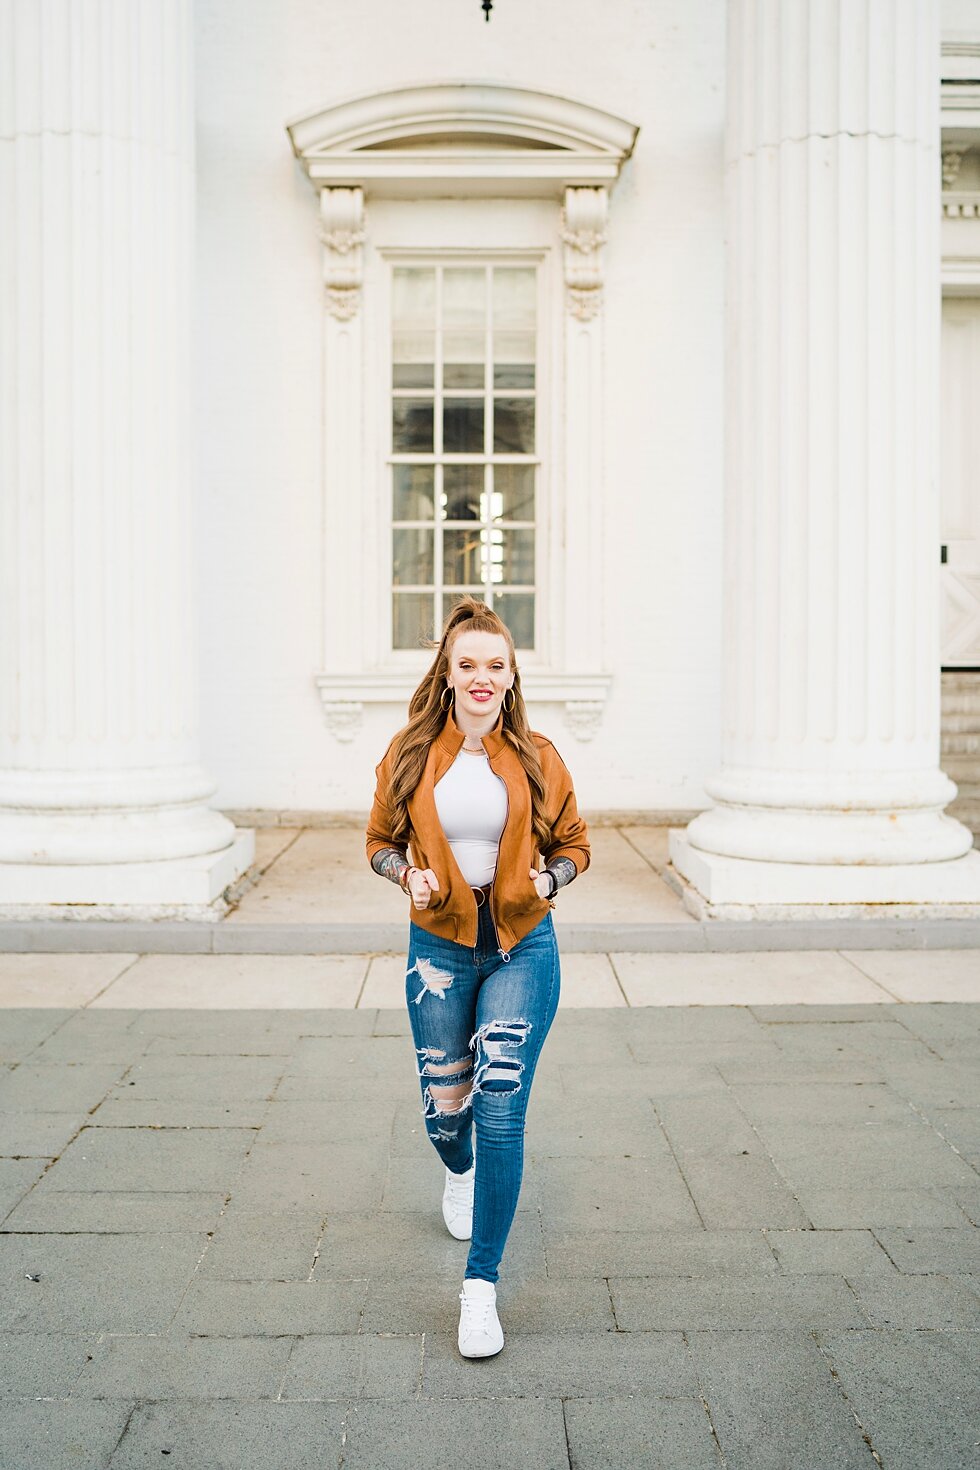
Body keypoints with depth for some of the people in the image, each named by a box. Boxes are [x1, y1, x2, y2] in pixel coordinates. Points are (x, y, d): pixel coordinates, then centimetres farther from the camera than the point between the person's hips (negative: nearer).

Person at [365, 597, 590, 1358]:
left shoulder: (537, 758, -3)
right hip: (440, 945, 1)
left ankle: (482, 1286, 5)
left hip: (522, 946, -1)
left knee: (501, 1111, -8)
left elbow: (574, 843, 8)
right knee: (444, 1104, 13)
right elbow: (381, 840, 9)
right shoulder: (409, 754, -3)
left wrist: (545, 879, -12)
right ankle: (460, 1175, 51)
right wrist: (409, 873, -12)